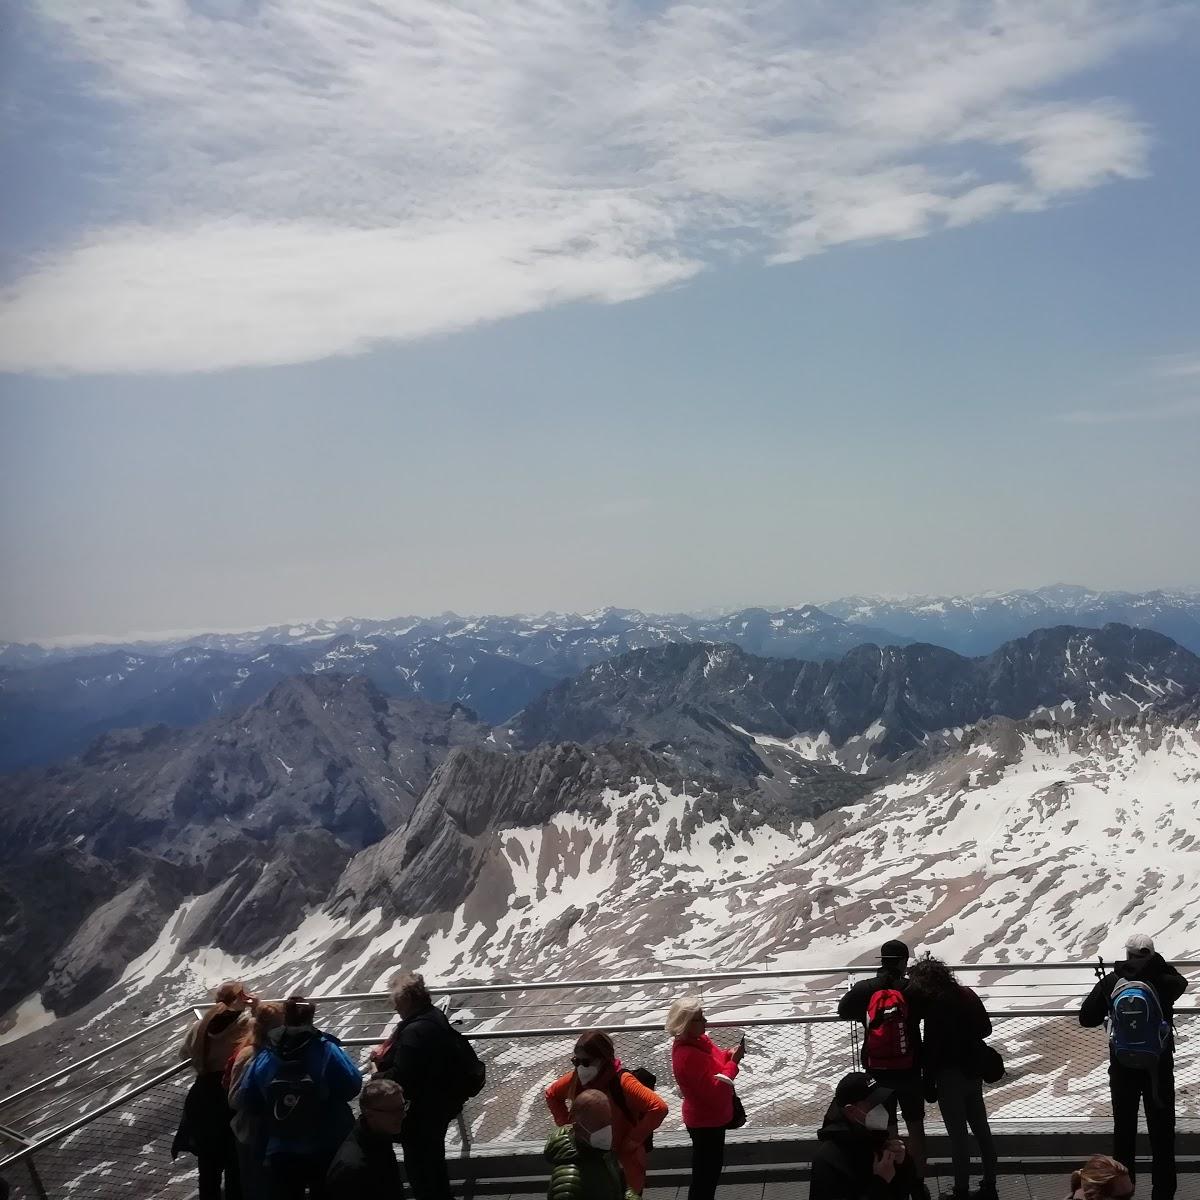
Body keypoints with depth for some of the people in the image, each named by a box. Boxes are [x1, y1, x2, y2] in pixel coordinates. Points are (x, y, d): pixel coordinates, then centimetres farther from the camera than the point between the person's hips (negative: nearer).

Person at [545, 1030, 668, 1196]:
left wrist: (633, 1140, -24)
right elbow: (551, 1095, 14)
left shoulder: (622, 1082, -25)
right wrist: (566, 1125, 4)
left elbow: (659, 1107, -31)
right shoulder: (576, 1079, -7)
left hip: (624, 1165, -5)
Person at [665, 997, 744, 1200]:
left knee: (711, 1168, 26)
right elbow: (715, 1091, -33)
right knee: (705, 1171, 8)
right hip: (705, 1122, -10)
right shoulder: (688, 1056, -33)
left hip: (711, 1117, 10)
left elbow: (714, 1060, 13)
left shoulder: (697, 1040, -4)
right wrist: (733, 1062, -26)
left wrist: (729, 1054, -8)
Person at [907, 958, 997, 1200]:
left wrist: (929, 1084, -9)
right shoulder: (968, 995, -1)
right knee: (981, 1129, 16)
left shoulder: (935, 1007, -20)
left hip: (950, 1076, -7)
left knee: (958, 1135, 3)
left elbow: (931, 1049, -17)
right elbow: (985, 1028, 10)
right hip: (974, 1071, 7)